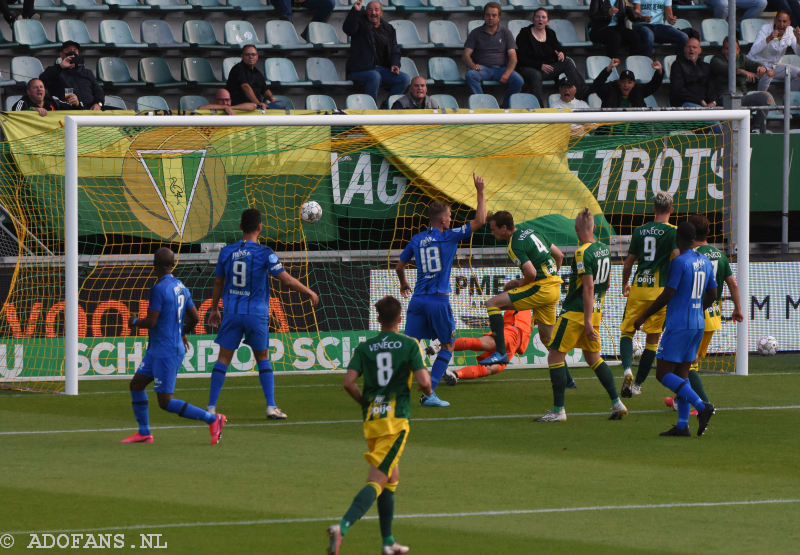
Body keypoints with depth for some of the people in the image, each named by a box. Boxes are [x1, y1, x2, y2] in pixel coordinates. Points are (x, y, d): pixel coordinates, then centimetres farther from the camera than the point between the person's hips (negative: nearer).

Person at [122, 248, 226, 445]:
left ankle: (212, 419, -8)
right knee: (136, 384, 15)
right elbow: (194, 317, 13)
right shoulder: (181, 287, 8)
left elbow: (151, 322, -22)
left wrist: (135, 322, -1)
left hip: (166, 353, -10)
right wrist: (183, 332, 31)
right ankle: (144, 433, 18)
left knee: (166, 403, -7)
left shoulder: (158, 289, -19)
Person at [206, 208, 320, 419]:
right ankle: (271, 407, 7)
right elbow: (287, 279, -7)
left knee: (223, 359, 5)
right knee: (263, 359, 12)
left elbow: (218, 283, 13)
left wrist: (214, 309, 27)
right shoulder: (264, 253, -8)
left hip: (232, 313, 2)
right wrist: (310, 293, 8)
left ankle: (211, 408, 0)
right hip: (257, 314, -2)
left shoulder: (227, 252, 2)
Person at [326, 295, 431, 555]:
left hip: (371, 419, 5)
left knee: (391, 478, 20)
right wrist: (429, 391, 13)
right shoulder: (409, 345, -2)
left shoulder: (364, 347, 6)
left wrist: (365, 403, 14)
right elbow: (423, 381, -11)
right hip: (396, 419, -5)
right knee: (377, 482, -9)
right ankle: (342, 527, -29)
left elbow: (349, 383, -4)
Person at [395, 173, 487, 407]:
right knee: (448, 346, 11)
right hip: (439, 300, -4)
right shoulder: (450, 237, -3)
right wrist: (480, 192, 7)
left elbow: (399, 267, 21)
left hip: (418, 299, 4)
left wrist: (403, 283, 42)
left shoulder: (416, 240, 10)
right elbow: (479, 220, -2)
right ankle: (429, 393, 1)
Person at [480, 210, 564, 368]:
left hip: (540, 289, -9)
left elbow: (531, 273, -23)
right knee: (546, 337, 17)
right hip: (555, 289, 9)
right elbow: (559, 256, 20)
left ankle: (501, 353, -14)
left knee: (493, 303, -9)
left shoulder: (515, 246, -13)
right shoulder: (528, 230, 15)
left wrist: (519, 283, -3)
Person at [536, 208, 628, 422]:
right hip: (596, 311, 8)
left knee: (555, 356, 0)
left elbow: (588, 287, -22)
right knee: (593, 357, 18)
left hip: (575, 313, -8)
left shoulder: (583, 253, -18)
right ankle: (617, 403, 12)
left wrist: (587, 321, -22)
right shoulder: (604, 249, 7)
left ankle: (558, 410, -1)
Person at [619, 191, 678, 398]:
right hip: (660, 289, -2)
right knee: (652, 339, 8)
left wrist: (625, 284, 28)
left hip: (638, 288, 2)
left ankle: (627, 369, -17)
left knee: (627, 331, 10)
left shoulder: (639, 231, 7)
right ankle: (637, 384, 9)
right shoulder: (672, 232, -3)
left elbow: (628, 263, 12)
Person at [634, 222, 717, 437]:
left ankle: (701, 406, -18)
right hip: (698, 325, 8)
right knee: (681, 373, 10)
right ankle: (682, 425, 4)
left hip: (678, 326, -8)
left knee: (663, 374, -4)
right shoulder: (705, 262, 10)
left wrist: (644, 316, -6)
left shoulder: (679, 262, -14)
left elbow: (667, 295, -16)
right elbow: (712, 294, 18)